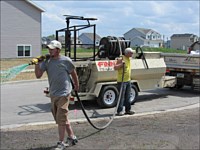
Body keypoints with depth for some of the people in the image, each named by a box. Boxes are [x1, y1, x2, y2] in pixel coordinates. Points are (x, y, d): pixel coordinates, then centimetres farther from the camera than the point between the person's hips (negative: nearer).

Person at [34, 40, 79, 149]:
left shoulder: (66, 61, -10)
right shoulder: (46, 61, 2)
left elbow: (73, 73, 5)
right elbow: (38, 75, -1)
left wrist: (77, 86, 15)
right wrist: (37, 64, -14)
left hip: (63, 94, -6)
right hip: (53, 94, 6)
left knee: (61, 120, -5)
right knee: (63, 118, 16)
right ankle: (72, 137, 31)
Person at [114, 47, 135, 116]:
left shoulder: (128, 59, 13)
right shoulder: (121, 59, -13)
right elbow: (115, 67, -18)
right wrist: (121, 64, -29)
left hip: (128, 80, 8)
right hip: (121, 81, -8)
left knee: (127, 97, 13)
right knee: (121, 96, -5)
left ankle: (128, 110, 21)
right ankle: (119, 111, 0)